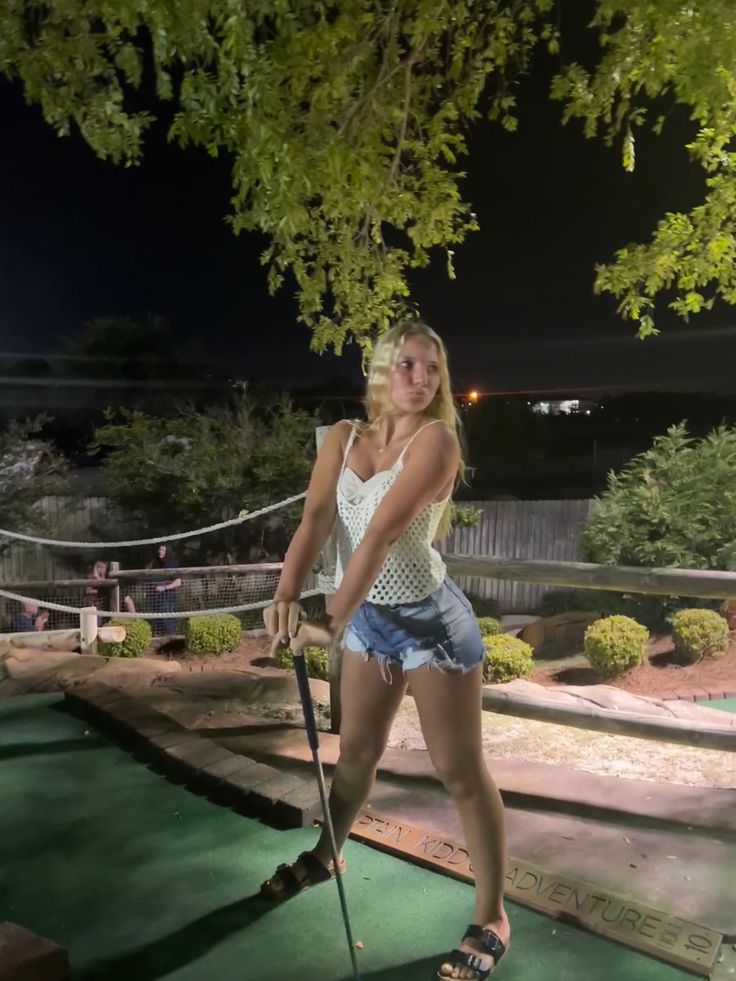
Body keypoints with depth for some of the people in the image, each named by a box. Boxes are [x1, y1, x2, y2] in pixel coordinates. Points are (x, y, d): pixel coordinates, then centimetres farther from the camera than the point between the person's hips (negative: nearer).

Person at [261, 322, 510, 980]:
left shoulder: (436, 438, -17)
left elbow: (382, 533, -27)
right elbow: (316, 519, -13)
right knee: (357, 752, 22)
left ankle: (491, 920, 20)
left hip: (430, 620, -5)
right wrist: (288, 593, -29)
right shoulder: (343, 438, 1)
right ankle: (325, 856, 47)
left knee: (462, 772, 3)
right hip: (368, 618, 5)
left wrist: (333, 620, -32)